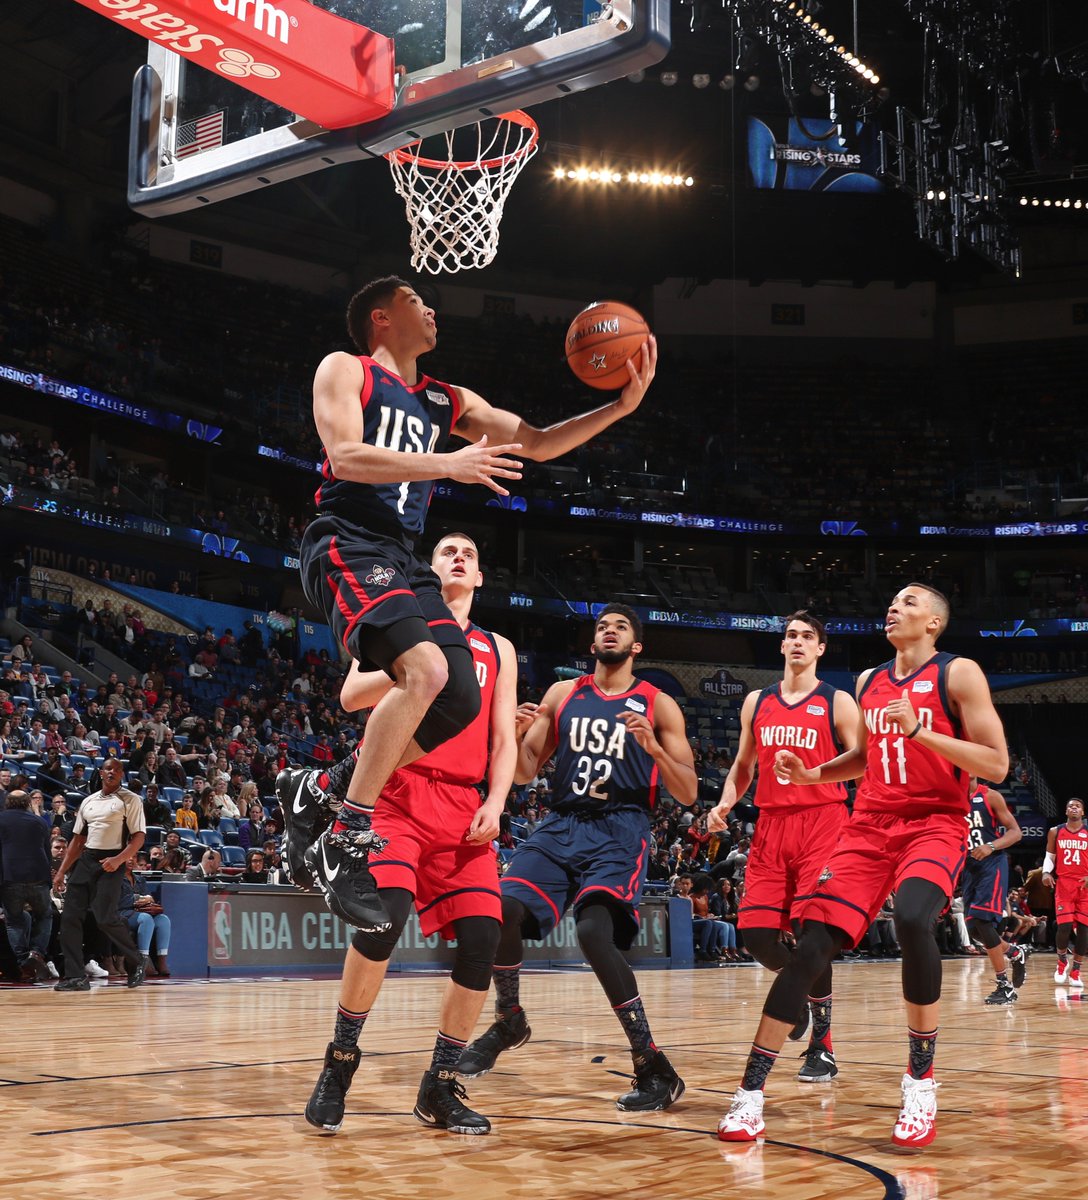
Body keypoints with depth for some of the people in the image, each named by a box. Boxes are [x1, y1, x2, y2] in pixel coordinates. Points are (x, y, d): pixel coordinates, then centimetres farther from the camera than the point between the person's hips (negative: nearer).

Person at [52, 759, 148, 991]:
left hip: (112, 862, -6)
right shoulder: (88, 801, 16)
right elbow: (78, 839, 20)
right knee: (70, 917, -4)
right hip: (86, 859, 6)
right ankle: (76, 976, 0)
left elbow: (138, 837, -7)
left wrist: (119, 859, -22)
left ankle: (136, 963, 7)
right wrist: (62, 871, 14)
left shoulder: (130, 800, -1)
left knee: (105, 918, -15)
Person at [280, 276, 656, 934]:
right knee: (425, 669, -29)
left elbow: (535, 443, 21)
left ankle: (317, 792, 9)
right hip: (347, 542, -8)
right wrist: (447, 465, -20)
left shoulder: (447, 402, 24)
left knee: (460, 701, -3)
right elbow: (345, 456, -12)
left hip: (404, 557, 8)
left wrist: (623, 406, 8)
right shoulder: (345, 370, 4)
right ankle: (348, 845, -23)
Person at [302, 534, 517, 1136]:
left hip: (464, 808, 4)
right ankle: (340, 1061, -6)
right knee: (387, 911, -26)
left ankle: (439, 1088, 7)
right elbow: (351, 696, -3)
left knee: (482, 938, -8)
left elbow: (504, 740, 16)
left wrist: (494, 804, -1)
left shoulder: (498, 650, 21)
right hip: (397, 795, -4)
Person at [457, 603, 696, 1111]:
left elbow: (688, 794, 1)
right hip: (561, 825, 4)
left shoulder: (658, 705, 4)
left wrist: (653, 748, -16)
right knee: (503, 909, -16)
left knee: (594, 932, -27)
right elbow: (526, 770, 14)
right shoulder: (563, 694, 14)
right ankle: (509, 1021, 13)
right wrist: (516, 734, -8)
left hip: (620, 833, -4)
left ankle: (654, 1068, -18)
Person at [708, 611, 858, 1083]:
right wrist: (725, 803, 4)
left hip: (821, 823, -4)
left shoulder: (837, 703, 3)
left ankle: (822, 1048, 1)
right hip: (770, 826, 4)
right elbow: (743, 766, 22)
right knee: (755, 931, -4)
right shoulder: (756, 703, 15)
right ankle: (800, 991, 28)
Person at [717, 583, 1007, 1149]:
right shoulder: (869, 681, 14)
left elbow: (996, 764, -10)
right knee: (812, 944, -8)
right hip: (870, 826, 5)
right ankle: (750, 1093, -2)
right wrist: (812, 774, 11)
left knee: (912, 921, -35)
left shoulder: (958, 674, -4)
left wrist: (920, 731, -20)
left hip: (935, 824, -5)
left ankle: (921, 1081, -15)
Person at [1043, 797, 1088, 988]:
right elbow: (1049, 856, 12)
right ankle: (1062, 961, 15)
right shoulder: (1055, 832, 7)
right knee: (1064, 925, -12)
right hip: (1063, 884, 0)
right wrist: (1046, 873, -6)